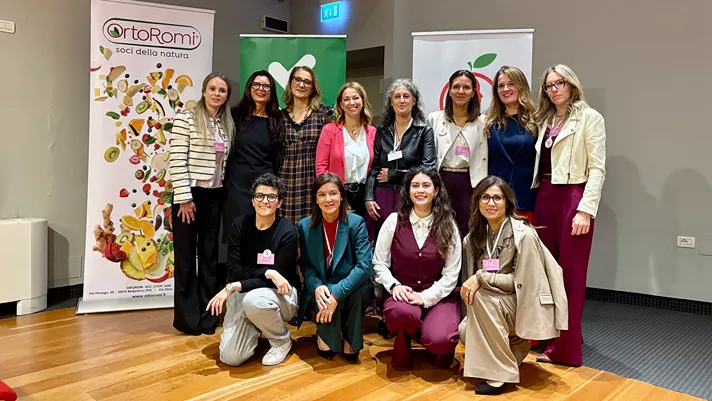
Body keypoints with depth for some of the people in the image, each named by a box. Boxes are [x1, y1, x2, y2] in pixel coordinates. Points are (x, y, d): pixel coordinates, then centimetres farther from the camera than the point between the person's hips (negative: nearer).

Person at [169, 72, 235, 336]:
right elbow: (177, 160, -13)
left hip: (214, 197, 6)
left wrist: (226, 191, 8)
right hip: (190, 195, -5)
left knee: (209, 256, 11)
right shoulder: (185, 119, -6)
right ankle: (187, 318, 15)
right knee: (186, 257, 4)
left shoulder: (227, 125, 11)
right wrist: (184, 197, -16)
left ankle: (207, 315, 22)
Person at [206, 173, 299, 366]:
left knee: (254, 300, -39)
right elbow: (234, 270, -9)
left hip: (280, 295, -3)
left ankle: (282, 340, -6)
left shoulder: (287, 231, -14)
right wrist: (266, 272, -25)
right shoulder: (239, 225, -3)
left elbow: (278, 278, -17)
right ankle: (255, 327, 20)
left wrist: (234, 287, -25)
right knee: (230, 357, -15)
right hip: (244, 293, 3)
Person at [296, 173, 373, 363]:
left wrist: (337, 293, -33)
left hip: (352, 289, 0)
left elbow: (364, 266, -21)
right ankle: (325, 337, -1)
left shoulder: (356, 223, -11)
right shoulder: (305, 226, -3)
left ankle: (350, 341, -8)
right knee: (324, 294, -33)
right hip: (321, 291, 1)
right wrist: (317, 286, -23)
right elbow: (305, 265, 1)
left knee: (360, 289, -34)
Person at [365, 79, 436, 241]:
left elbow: (428, 168, -8)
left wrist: (393, 175, -5)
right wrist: (369, 198, -2)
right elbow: (374, 167, 8)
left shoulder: (424, 131, 2)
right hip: (382, 198, 2)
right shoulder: (382, 131, 11)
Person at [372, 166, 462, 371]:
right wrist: (394, 285, -15)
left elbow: (451, 274, -3)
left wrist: (426, 297, -15)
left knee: (438, 340, -29)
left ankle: (443, 346, 13)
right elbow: (379, 263, 2)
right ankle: (402, 346, 1)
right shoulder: (394, 221, 0)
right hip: (403, 293, 0)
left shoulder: (448, 226, 0)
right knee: (402, 312, -37)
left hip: (438, 296, 0)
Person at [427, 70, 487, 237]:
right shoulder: (434, 118, 7)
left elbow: (483, 160, 3)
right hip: (440, 182, 1)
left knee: (466, 235, 2)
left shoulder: (482, 122, 5)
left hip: (469, 184, 0)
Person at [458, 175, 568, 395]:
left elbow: (522, 281, -19)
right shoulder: (475, 235, 1)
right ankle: (514, 346, 13)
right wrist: (470, 285, -10)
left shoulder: (523, 234, -19)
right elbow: (474, 278, 9)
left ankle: (501, 374, -18)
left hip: (526, 306, -6)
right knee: (465, 331, -20)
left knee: (481, 296, -30)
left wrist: (481, 278, -25)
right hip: (495, 308, 6)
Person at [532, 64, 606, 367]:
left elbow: (597, 168, -9)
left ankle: (565, 348, 7)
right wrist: (538, 199, 4)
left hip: (573, 197, -6)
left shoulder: (590, 118, -2)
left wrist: (585, 209, -18)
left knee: (570, 273, -1)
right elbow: (539, 162, 13)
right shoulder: (546, 120, 17)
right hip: (545, 198, 6)